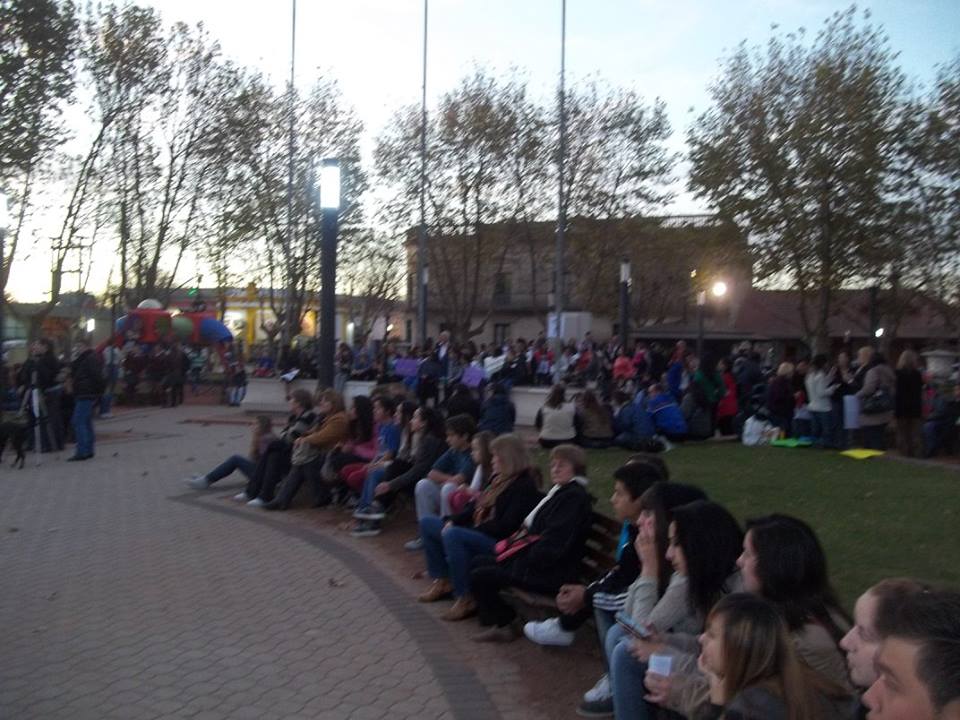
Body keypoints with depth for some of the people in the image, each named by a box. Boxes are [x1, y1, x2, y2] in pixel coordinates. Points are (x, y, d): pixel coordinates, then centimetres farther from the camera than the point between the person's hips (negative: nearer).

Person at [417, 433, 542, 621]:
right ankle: (442, 581, 11)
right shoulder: (500, 479, 14)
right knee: (427, 523, 10)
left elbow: (506, 526, -21)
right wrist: (451, 521, 1)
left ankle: (466, 599, -24)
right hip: (477, 533, 10)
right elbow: (475, 508, 18)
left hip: (499, 542, -10)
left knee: (453, 535, -35)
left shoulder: (524, 486, -14)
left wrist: (462, 528, -19)